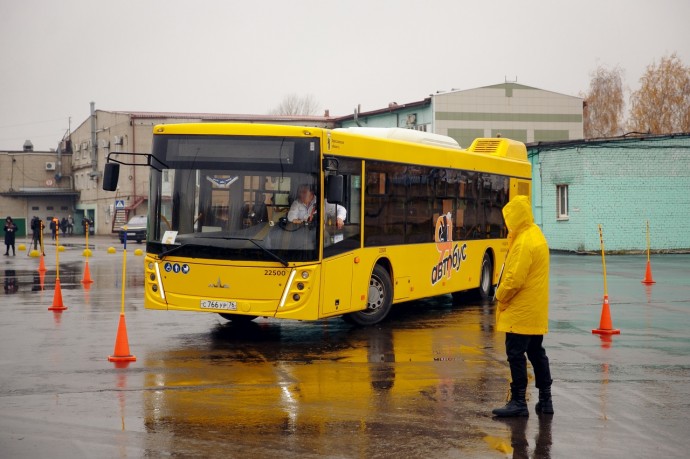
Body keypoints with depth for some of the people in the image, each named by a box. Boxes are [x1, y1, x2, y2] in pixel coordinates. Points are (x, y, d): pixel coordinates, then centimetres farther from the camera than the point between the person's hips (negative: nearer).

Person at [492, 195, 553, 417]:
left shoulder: (524, 242, -19)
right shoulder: (536, 235, 13)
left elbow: (514, 279, -23)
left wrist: (500, 296, -7)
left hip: (520, 311, -10)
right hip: (537, 312, 10)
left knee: (516, 354, -5)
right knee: (536, 353, 14)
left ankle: (518, 402, -2)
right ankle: (545, 399, 18)